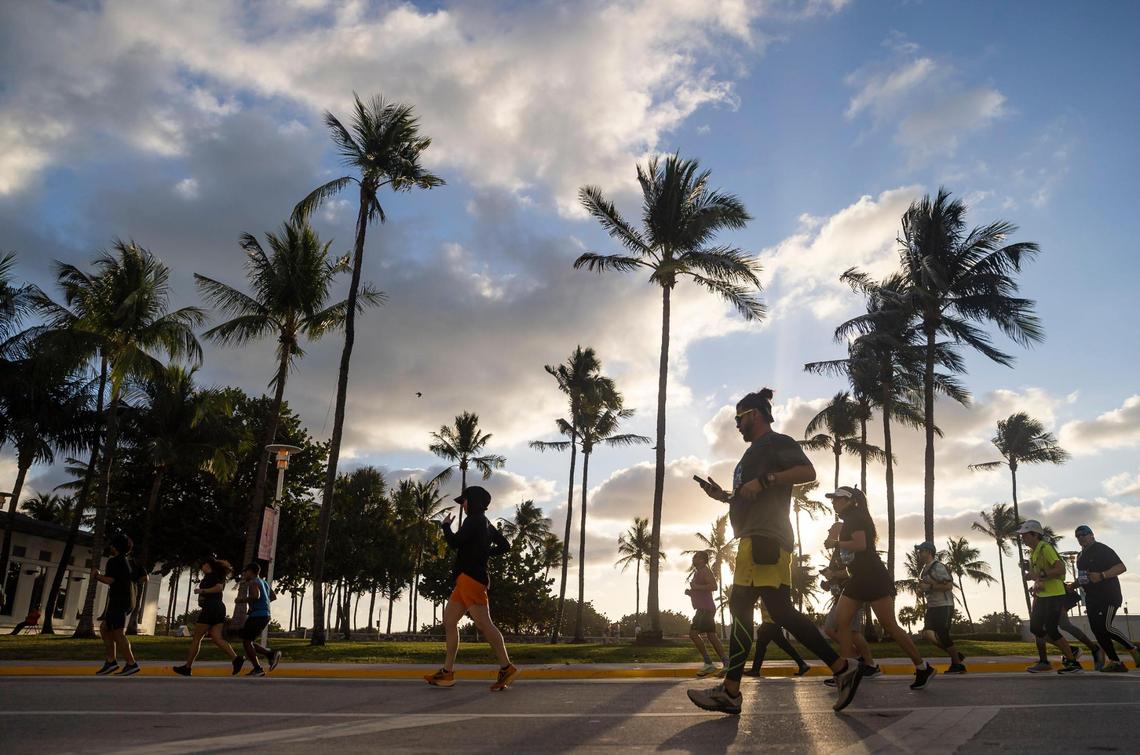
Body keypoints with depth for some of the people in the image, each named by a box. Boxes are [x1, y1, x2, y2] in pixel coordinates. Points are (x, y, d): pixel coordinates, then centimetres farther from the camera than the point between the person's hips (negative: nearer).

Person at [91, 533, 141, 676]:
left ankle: (131, 664, -20)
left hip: (118, 600, -10)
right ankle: (111, 661, 12)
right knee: (104, 628, 17)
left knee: (118, 633, -13)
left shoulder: (114, 561, -8)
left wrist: (97, 576, -2)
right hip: (128, 600, 10)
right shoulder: (129, 562, 18)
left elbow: (110, 580, -20)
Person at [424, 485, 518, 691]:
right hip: (467, 580, 10)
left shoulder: (474, 521, -9)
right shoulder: (486, 524, 19)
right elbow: (504, 545, 23)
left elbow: (455, 542, -17)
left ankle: (506, 668, -10)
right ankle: (447, 672, 10)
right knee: (449, 620, 10)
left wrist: (445, 525, 0)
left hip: (470, 577, -10)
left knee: (483, 623, -12)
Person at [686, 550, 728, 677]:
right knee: (711, 636, 7)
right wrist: (690, 592, 13)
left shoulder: (705, 571, -8)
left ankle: (708, 664, -13)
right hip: (702, 609, 10)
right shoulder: (698, 573, 22)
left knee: (693, 633, -15)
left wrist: (696, 587, -20)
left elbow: (714, 586, -24)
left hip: (706, 608, -10)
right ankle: (726, 663, 5)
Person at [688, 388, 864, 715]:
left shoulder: (776, 442, 0)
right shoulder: (755, 452, 29)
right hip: (755, 536, 11)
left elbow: (807, 471, -16)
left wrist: (764, 480, -20)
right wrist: (723, 496, 21)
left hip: (765, 537, -11)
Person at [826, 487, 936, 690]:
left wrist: (835, 543, -16)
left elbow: (861, 544, -25)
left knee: (889, 625, -7)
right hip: (858, 579, 10)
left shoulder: (856, 517, -11)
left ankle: (923, 667, 4)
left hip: (874, 578, -10)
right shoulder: (847, 522, 18)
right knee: (841, 620, -2)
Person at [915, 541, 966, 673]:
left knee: (942, 635, -11)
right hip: (932, 606, 9)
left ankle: (958, 664, 4)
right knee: (927, 634, -3)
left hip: (944, 606, -9)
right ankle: (955, 655, 11)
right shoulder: (925, 569, 14)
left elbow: (949, 585, -24)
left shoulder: (938, 567, -15)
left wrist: (929, 586, -25)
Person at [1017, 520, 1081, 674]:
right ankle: (1069, 650, 20)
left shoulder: (1045, 548, -17)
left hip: (1054, 595, -10)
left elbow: (1060, 570, -26)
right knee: (1035, 628, 7)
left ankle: (1072, 662, 6)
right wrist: (1028, 569, 6)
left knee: (1051, 630, -9)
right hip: (1041, 595, 10)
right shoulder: (1033, 551, 13)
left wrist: (1039, 575, -27)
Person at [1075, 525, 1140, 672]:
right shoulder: (1081, 556, 18)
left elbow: (1122, 567, -17)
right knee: (1097, 630, 0)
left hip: (1109, 596, -9)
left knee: (1105, 627, -17)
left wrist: (1102, 575, -29)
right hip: (1092, 598, 9)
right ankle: (1115, 662, 3)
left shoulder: (1102, 550, -8)